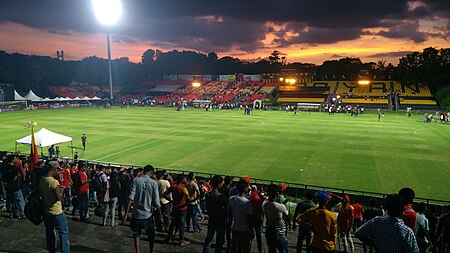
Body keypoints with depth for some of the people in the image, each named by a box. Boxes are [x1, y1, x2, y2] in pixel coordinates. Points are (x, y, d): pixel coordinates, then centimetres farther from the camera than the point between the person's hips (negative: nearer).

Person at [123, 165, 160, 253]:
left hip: (136, 213, 1)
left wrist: (126, 214, -10)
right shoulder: (153, 183, -9)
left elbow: (131, 198, -13)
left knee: (136, 234, 18)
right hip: (148, 214, 0)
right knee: (151, 236, 20)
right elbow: (156, 202, -12)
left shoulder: (136, 181, -7)